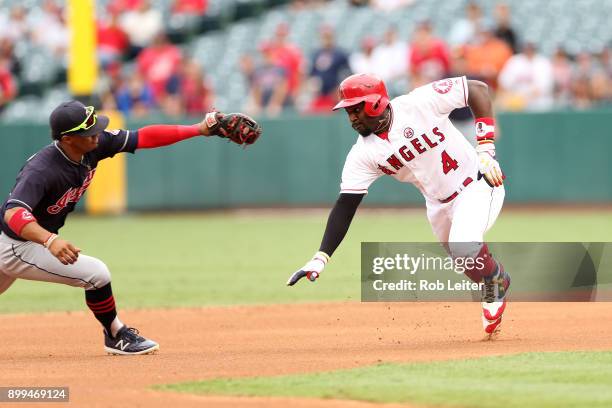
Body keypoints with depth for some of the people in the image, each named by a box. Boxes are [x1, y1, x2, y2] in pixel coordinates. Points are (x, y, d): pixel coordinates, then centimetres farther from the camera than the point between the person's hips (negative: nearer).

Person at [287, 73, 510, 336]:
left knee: (463, 245, -28)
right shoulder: (363, 154, -12)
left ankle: (496, 281, 3)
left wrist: (485, 149, -21)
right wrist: (321, 258, -25)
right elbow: (345, 205, -14)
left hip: (478, 184, -6)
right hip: (438, 204, 6)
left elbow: (477, 88, -17)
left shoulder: (421, 103, -23)